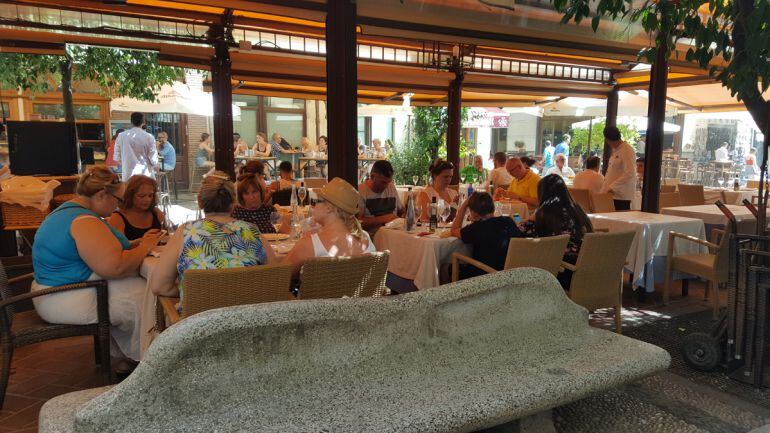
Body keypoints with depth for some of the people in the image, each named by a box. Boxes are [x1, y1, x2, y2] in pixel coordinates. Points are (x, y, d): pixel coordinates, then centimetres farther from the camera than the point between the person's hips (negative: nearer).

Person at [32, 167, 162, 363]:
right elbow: (115, 267, -29)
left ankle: (118, 355, 15)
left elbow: (103, 250, 19)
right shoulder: (84, 221, -22)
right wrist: (144, 247, -13)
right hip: (69, 302, -11)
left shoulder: (67, 212, 13)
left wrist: (139, 243, 9)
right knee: (145, 296, -13)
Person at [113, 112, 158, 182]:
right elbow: (154, 161, -7)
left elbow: (117, 158, 6)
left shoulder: (121, 136, 1)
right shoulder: (149, 137, -6)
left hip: (128, 176, 2)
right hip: (145, 176, -2)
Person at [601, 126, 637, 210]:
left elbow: (629, 173, -19)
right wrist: (605, 188, 12)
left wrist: (613, 187, -20)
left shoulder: (627, 150, -11)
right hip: (612, 194, 8)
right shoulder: (615, 150, 18)